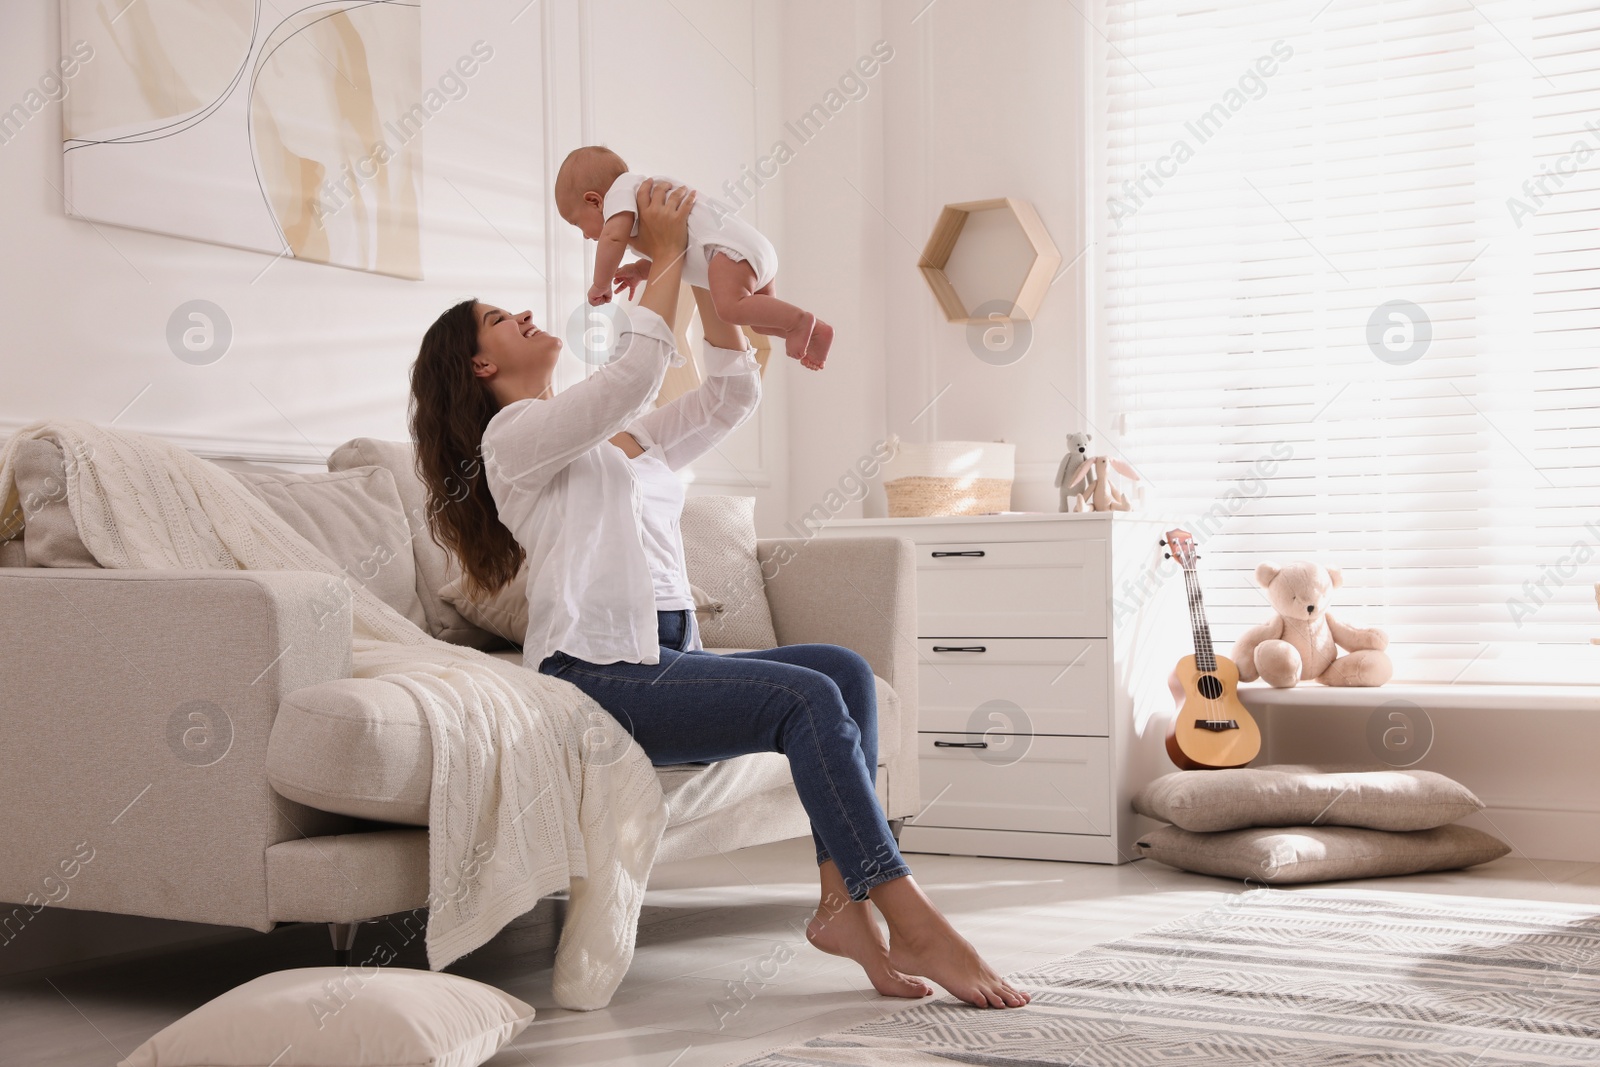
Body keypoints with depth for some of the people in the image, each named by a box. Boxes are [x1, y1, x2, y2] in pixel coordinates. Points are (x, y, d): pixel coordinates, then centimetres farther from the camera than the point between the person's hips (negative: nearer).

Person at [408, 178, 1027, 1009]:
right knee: (808, 698, -25)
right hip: (596, 674, -8)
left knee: (845, 670, -15)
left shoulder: (625, 434, 27)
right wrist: (664, 254, -4)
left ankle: (842, 903, -22)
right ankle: (910, 922, -25)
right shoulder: (514, 435, 1)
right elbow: (635, 370, -13)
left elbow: (731, 396, 23)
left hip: (667, 660, 8)